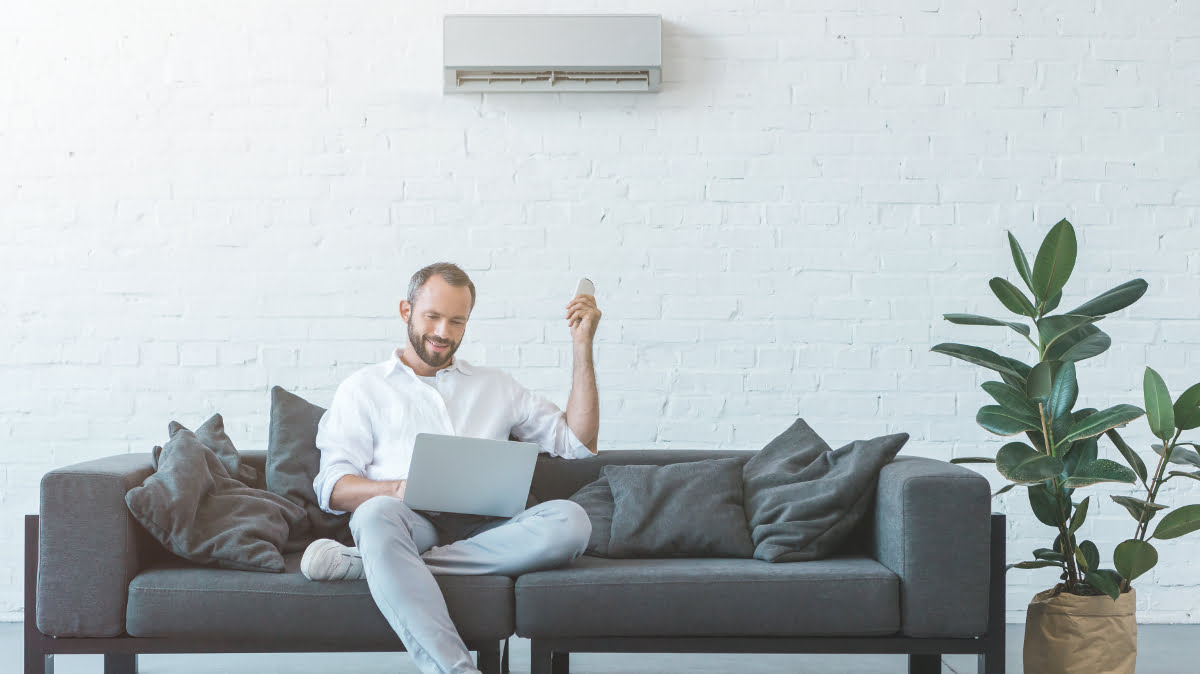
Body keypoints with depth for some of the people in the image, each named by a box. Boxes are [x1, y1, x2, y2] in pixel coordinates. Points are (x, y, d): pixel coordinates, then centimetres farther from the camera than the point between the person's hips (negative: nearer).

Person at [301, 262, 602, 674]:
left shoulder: (495, 386, 29)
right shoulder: (363, 388, 21)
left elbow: (578, 443, 23)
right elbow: (334, 489, 9)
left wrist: (582, 347, 18)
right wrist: (398, 490, -13)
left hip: (483, 529, 3)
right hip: (410, 522, -2)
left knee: (570, 521, -30)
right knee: (377, 514, -38)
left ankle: (368, 562, -33)